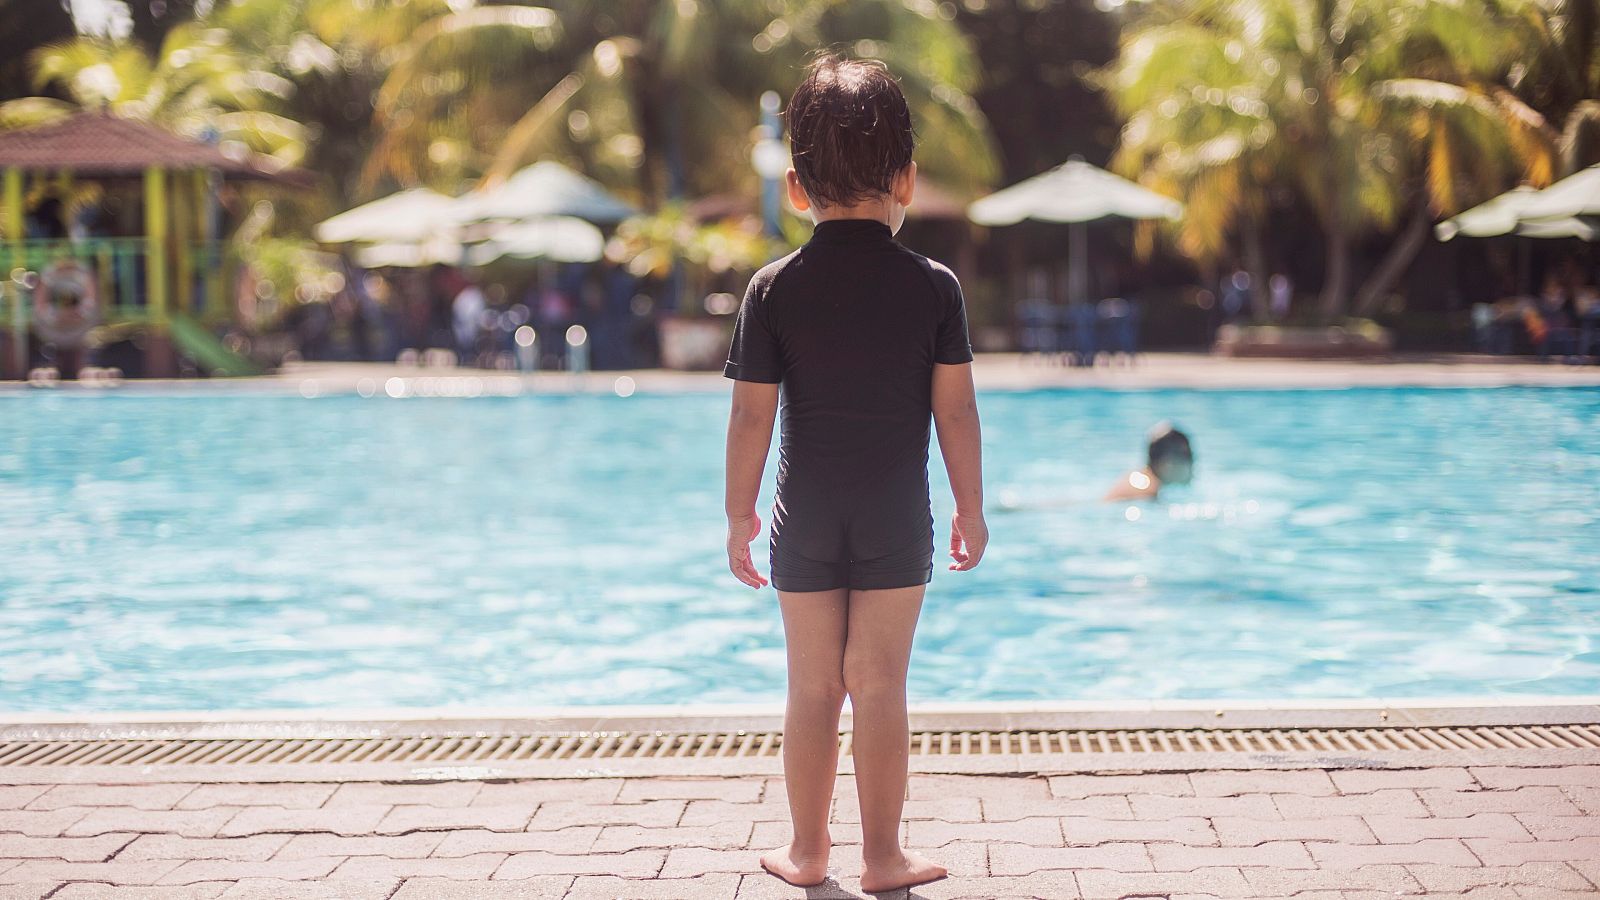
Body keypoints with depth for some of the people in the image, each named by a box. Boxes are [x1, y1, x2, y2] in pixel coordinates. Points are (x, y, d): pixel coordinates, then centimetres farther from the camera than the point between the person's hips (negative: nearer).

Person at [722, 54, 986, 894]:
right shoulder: (933, 286, -6)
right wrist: (971, 508, 6)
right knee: (880, 685, 4)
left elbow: (750, 418, -5)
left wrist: (739, 514, 5)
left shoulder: (773, 289, -6)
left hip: (805, 518, 1)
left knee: (812, 688, 11)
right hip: (896, 518, -1)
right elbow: (956, 412, -5)